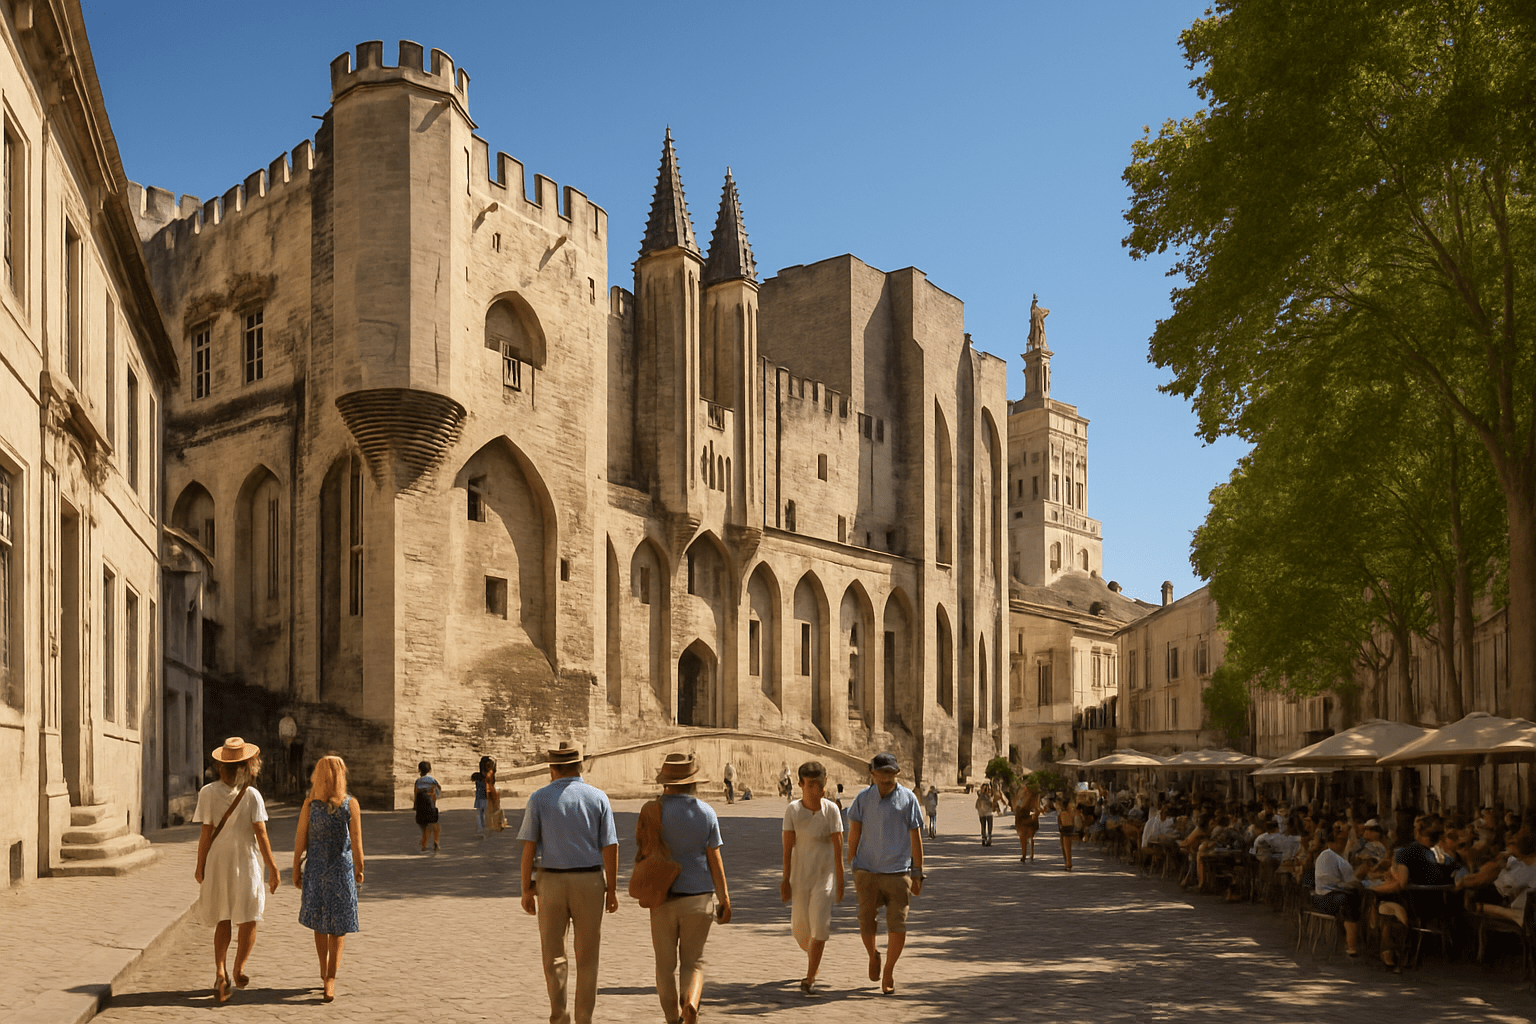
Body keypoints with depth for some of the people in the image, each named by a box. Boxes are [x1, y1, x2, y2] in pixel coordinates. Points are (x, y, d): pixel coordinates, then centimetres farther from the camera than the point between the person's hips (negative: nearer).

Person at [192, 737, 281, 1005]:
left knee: (223, 921, 13)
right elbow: (261, 835, -10)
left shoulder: (208, 793, -6)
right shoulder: (252, 795, -10)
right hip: (246, 862, -2)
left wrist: (200, 866, 5)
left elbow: (206, 833, -5)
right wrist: (273, 868, -4)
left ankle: (220, 973, 0)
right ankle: (239, 969, 14)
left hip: (217, 862, 2)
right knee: (248, 919, 14)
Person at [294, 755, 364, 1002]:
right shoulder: (350, 805, -11)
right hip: (342, 869, -2)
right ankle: (330, 978, -3)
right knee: (338, 925, 6)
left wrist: (296, 869, 4)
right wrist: (359, 869, 5)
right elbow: (356, 842, -8)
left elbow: (300, 840, -6)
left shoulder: (310, 803, -8)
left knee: (320, 923, 18)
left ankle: (325, 973, 29)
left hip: (315, 869, 2)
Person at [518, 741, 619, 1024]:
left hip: (551, 883, 0)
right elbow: (610, 848, -4)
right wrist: (612, 889, 2)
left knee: (554, 955, 13)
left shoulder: (539, 798, -2)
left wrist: (526, 888, 1)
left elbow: (528, 846, -6)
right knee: (586, 957, 11)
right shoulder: (598, 798, 0)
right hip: (589, 882, 0)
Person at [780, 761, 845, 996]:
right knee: (800, 927, 7)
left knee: (819, 925, -9)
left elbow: (838, 846, -6)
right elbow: (788, 847, -5)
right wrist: (785, 879, -6)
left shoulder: (831, 809, -8)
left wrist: (840, 880, -7)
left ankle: (810, 977, 3)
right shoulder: (792, 810, -6)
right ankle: (812, 959, 39)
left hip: (825, 873, -1)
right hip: (799, 874, 2)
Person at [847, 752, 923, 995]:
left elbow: (915, 838, 5)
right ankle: (873, 957, 34)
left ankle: (888, 972, 17)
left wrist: (918, 874, 4)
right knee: (866, 925, 1)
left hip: (898, 872, -1)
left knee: (898, 927, -5)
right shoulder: (863, 798, 4)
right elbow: (854, 834, 10)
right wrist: (853, 868, 7)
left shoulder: (908, 798, 1)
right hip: (867, 872, 1)